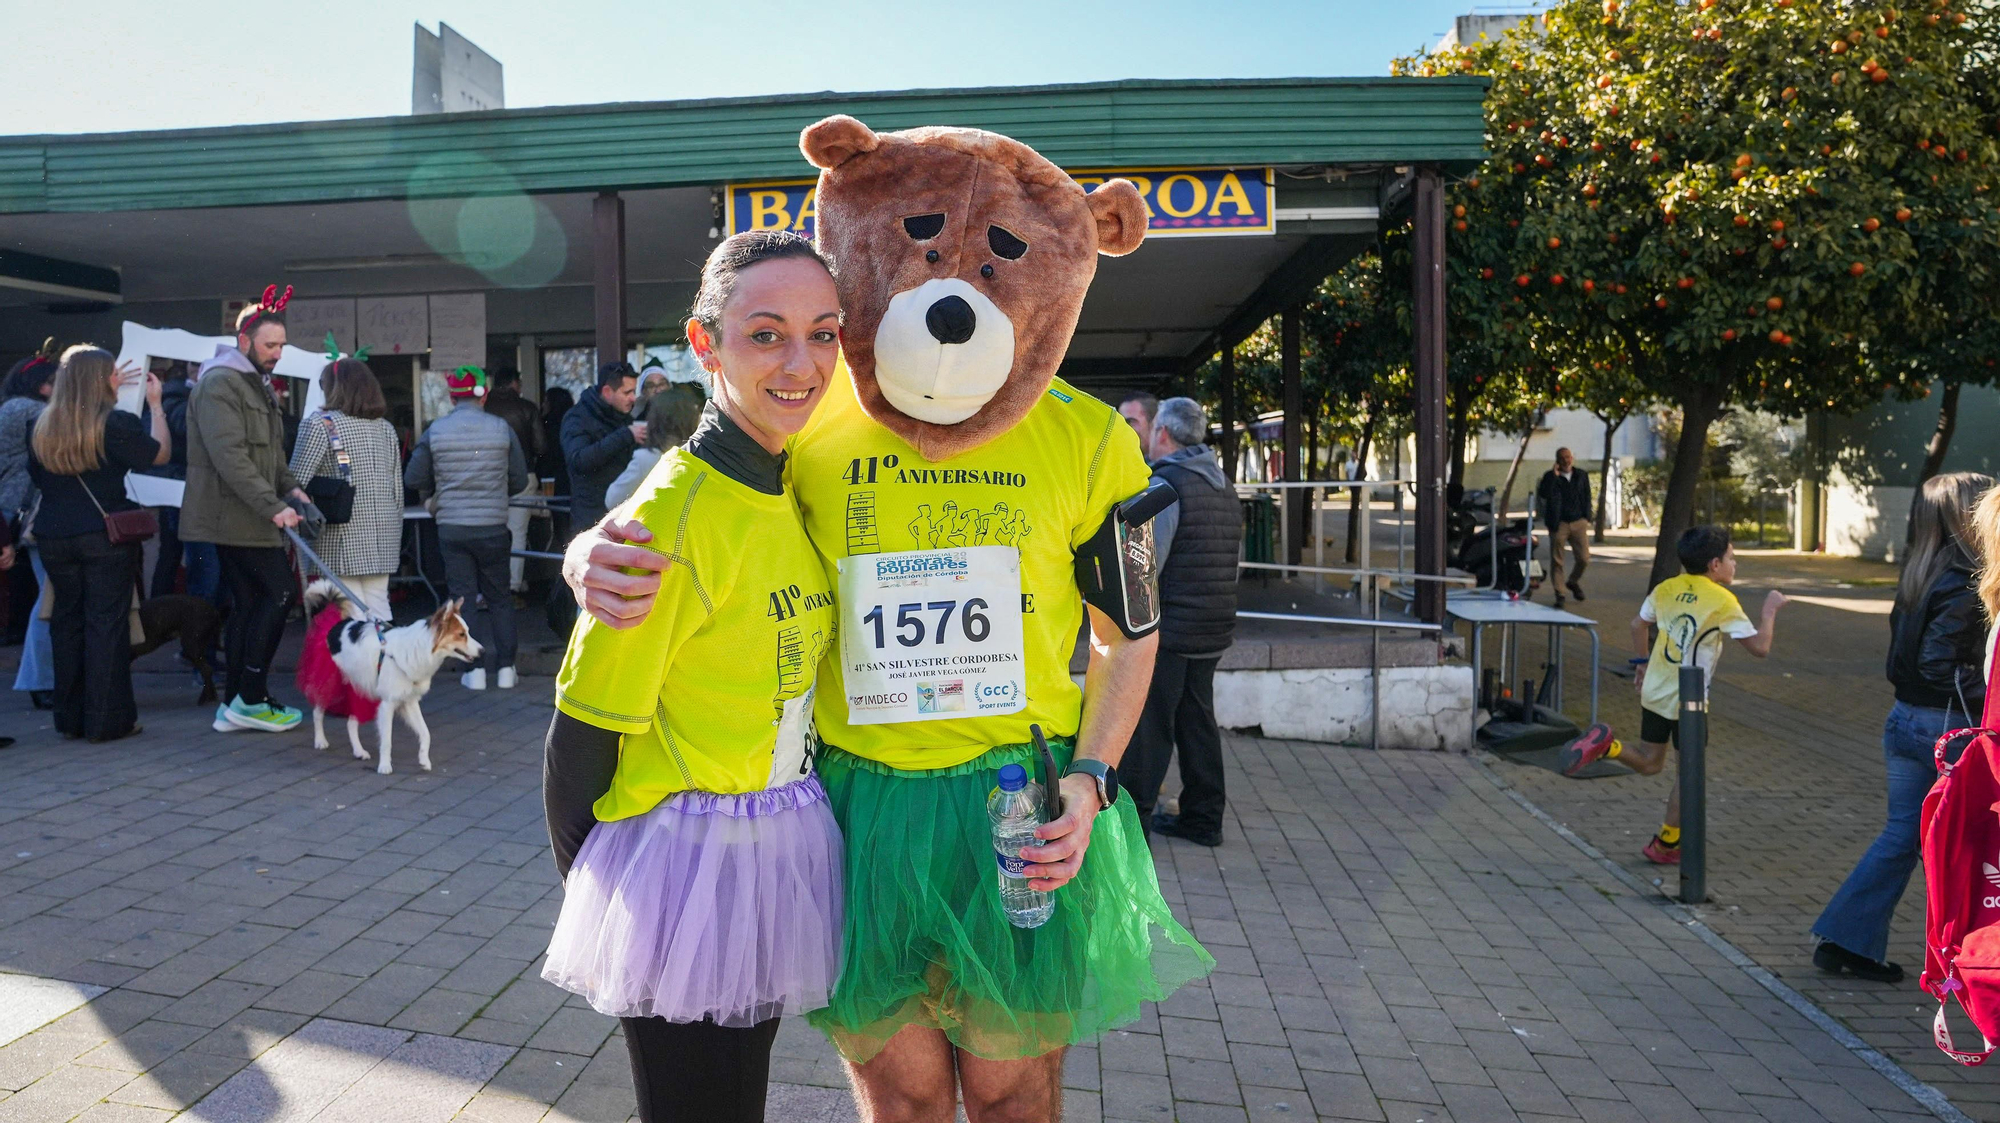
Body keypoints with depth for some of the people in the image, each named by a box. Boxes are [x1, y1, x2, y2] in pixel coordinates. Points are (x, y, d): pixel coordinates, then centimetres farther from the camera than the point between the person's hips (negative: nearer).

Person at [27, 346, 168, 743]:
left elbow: (36, 476, 20)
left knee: (67, 622, 13)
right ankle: (107, 719, 1)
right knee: (106, 624, -1)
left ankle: (70, 717, 19)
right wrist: (155, 404, 4)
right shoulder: (115, 423, -13)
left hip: (54, 537, 5)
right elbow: (159, 454, -3)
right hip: (105, 536, -5)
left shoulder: (43, 426, 4)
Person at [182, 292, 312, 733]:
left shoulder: (258, 384, 19)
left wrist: (288, 486, 7)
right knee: (281, 592, -9)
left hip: (248, 515, 10)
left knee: (249, 604, 10)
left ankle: (236, 704, 14)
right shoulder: (219, 384, -13)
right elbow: (229, 456, -23)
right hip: (234, 515, -10)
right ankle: (251, 697, -3)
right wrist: (273, 506, -26)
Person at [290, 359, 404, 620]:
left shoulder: (320, 424, -5)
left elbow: (295, 483, -10)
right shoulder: (386, 428, 12)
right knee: (379, 613, 10)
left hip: (343, 542, -6)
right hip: (383, 540, 6)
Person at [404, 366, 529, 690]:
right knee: (499, 597, 11)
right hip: (493, 527, 0)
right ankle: (505, 667, 10)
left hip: (451, 527, 0)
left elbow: (414, 480, 0)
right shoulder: (502, 429, -5)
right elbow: (519, 480, 0)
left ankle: (475, 669, 6)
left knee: (463, 597, 7)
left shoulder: (435, 431, -4)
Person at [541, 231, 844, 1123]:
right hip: (687, 871, -7)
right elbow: (581, 736, -15)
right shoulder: (677, 511, -21)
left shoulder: (792, 493, 3)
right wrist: (591, 887, -4)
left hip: (780, 859, 7)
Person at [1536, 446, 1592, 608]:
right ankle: (1559, 594, 7)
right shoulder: (1550, 476, 0)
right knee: (1557, 561, -1)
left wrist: (1587, 518, 7)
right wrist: (1554, 475, -19)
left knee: (1583, 558, -1)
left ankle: (1573, 582, 28)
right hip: (1558, 523, -2)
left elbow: (1587, 497, 15)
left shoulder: (1582, 475, 10)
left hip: (1578, 522, 2)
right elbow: (1543, 494, -17)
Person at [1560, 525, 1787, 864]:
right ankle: (1665, 846, 17)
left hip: (1654, 692, 6)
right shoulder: (1723, 601, -12)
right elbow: (1760, 646, -12)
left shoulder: (1666, 589, 5)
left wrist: (1642, 662, 30)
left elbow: (1639, 624, 17)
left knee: (1649, 763, 19)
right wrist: (1770, 610, 2)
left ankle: (1603, 745, -9)